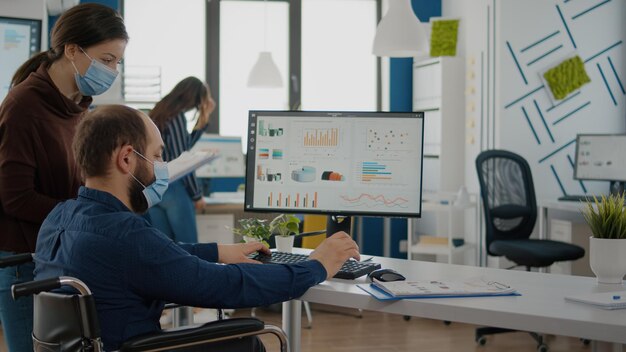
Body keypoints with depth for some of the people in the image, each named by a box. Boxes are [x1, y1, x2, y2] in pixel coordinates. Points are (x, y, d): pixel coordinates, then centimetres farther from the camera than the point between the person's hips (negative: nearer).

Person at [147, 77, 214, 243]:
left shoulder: (161, 112, 14)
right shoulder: (177, 116, -11)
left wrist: (203, 120, 21)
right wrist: (197, 195, -9)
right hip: (172, 187, -8)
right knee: (188, 246, -3)